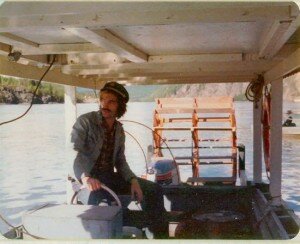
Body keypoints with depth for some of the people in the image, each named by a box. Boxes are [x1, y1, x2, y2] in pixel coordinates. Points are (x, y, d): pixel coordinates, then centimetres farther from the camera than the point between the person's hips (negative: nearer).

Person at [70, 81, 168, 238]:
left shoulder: (119, 130, 9)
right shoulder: (85, 121, -9)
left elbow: (120, 161, 12)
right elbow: (73, 153, -19)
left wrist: (133, 180, -7)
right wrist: (85, 178, -37)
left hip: (109, 176, 6)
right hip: (86, 179, -6)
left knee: (154, 189, 0)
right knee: (95, 197, -42)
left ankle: (158, 233, 9)